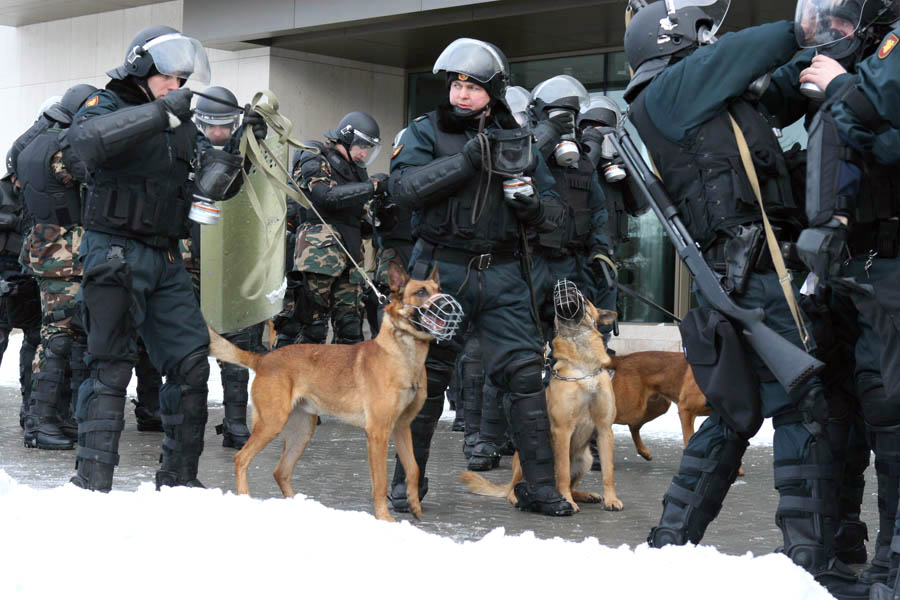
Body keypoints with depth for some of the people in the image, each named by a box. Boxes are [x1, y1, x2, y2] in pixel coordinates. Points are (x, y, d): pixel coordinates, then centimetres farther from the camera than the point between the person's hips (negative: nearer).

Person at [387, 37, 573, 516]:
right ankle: (407, 481, 21)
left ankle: (539, 484, 4)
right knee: (426, 377, 7)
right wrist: (467, 159, -21)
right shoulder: (426, 132, 2)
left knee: (525, 374, -4)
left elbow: (551, 213, 14)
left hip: (503, 275, 2)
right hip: (442, 272, -1)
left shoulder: (518, 140, 9)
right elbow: (404, 187, -15)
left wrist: (532, 203, -10)